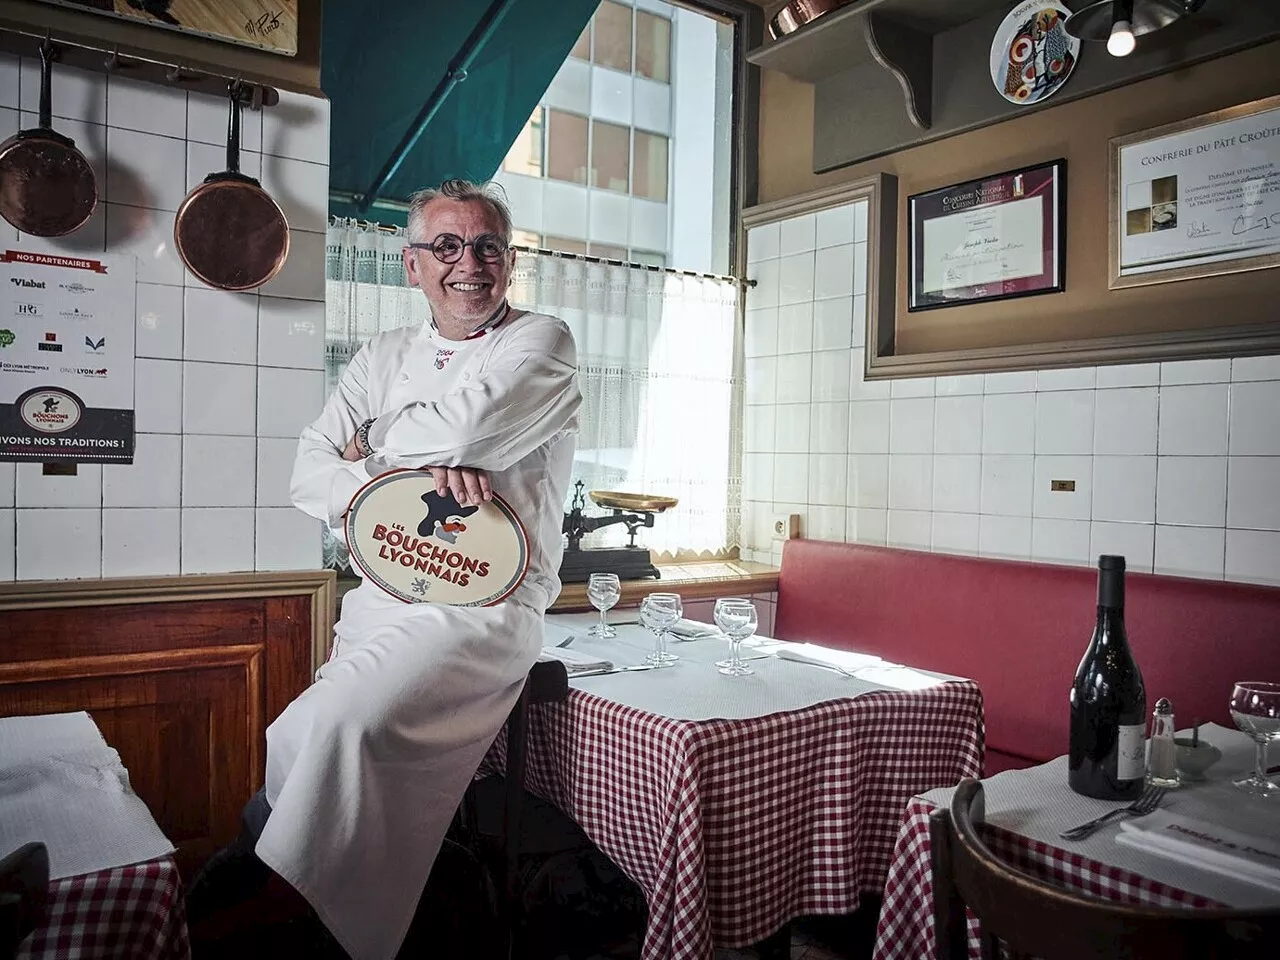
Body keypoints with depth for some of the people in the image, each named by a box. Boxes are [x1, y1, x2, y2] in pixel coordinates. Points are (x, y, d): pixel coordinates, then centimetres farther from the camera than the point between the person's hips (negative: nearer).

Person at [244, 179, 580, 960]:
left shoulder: (541, 342, -1)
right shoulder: (385, 357, 15)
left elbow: (465, 423, -20)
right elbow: (310, 475, 6)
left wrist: (372, 443, 1)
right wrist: (416, 473, -14)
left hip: (483, 609, -6)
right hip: (381, 601, 6)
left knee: (341, 722, -26)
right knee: (292, 744, -6)